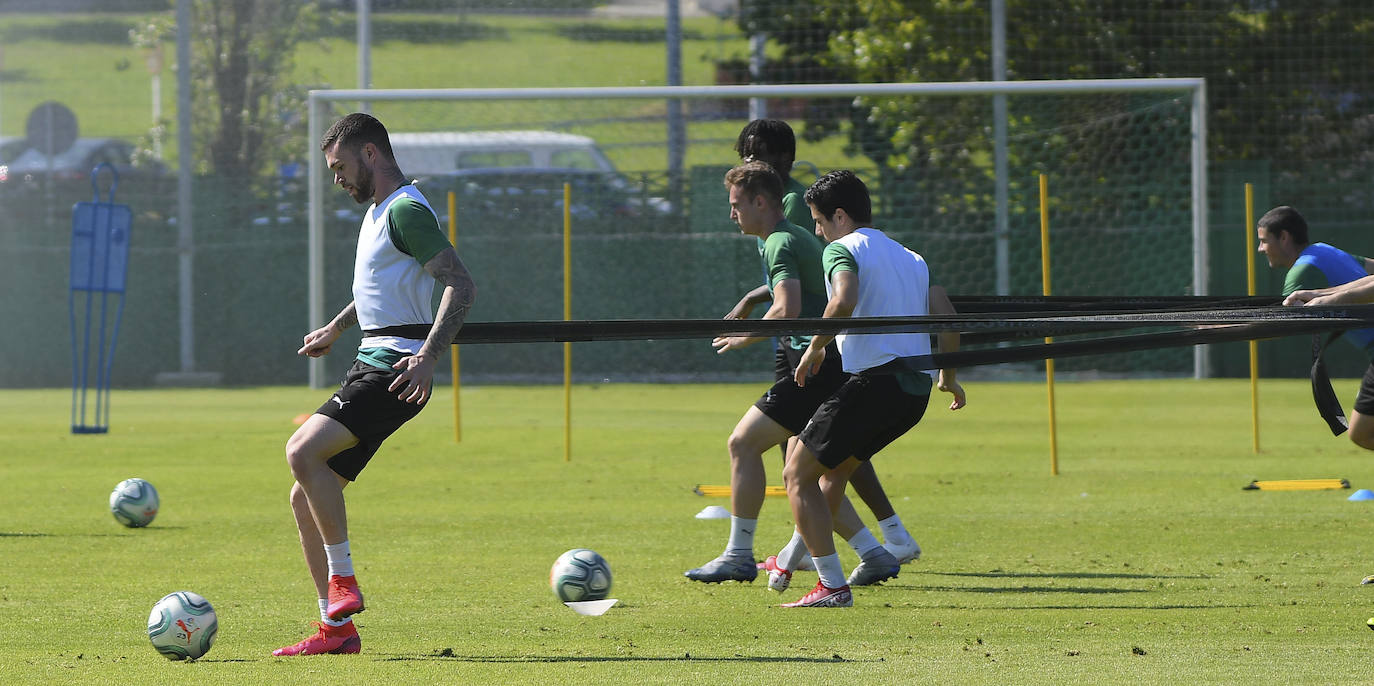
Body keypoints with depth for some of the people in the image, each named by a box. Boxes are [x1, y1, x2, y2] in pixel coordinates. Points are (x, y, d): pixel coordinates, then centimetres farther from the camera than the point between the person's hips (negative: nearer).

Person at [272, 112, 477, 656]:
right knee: (305, 499, 6)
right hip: (370, 366, 10)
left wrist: (429, 355, -30)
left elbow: (460, 284, -20)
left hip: (394, 368, -10)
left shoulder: (406, 210, -11)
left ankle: (342, 578, -16)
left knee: (303, 452, -27)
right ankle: (336, 629, 8)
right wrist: (336, 329, 48)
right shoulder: (379, 211, 20)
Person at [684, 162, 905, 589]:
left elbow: (788, 309, -24)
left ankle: (739, 557, -4)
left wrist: (745, 338, -11)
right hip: (837, 369, 10)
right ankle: (874, 555, 11)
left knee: (743, 442, -7)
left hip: (818, 370, -10)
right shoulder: (799, 237, 21)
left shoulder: (781, 244, -11)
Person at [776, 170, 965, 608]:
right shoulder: (910, 258, 21)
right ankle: (794, 560, 40)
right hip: (917, 390, 8)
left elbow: (844, 300, -23)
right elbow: (946, 317, 16)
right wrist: (948, 376, 29)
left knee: (798, 475, 1)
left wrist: (816, 346, -9)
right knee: (835, 466, 29)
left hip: (873, 381, -8)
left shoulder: (842, 248, -3)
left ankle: (832, 587, -8)